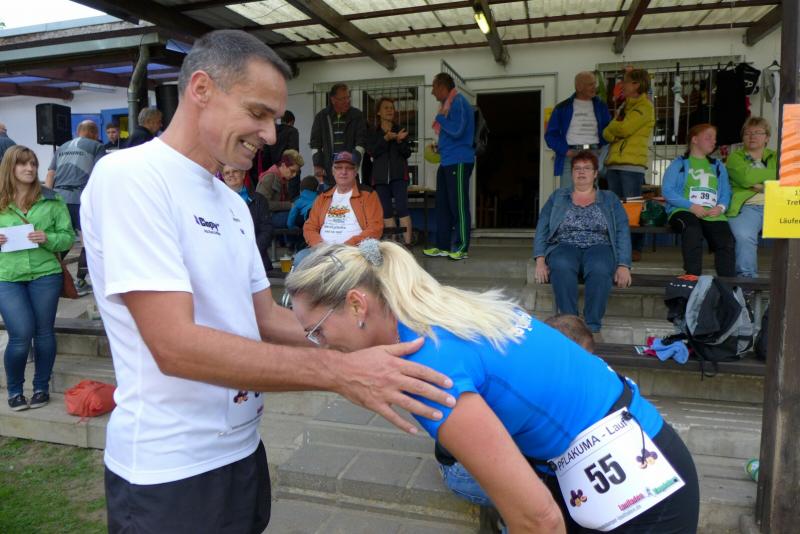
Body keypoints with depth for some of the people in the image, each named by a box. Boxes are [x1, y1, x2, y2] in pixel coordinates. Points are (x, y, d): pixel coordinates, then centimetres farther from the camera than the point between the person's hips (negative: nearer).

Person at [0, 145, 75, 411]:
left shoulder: (51, 200, 2)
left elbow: (69, 237, 2)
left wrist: (48, 239, -17)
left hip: (45, 275, 0)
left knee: (44, 332, 8)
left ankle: (41, 386, 27)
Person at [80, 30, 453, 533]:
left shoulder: (232, 202, 8)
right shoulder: (129, 176, -17)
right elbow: (175, 345, -25)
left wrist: (370, 342, -3)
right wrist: (340, 371, -26)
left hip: (242, 449, 7)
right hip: (170, 470, -7)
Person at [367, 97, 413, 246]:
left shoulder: (400, 130, 10)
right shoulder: (372, 132, 10)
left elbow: (407, 153, 4)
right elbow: (372, 151, -5)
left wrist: (399, 141, -15)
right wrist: (386, 139, -17)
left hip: (398, 174, -2)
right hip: (380, 175, 2)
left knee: (402, 208, -13)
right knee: (386, 211, 2)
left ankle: (407, 243, -14)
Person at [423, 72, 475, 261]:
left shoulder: (458, 103, -10)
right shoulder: (447, 104, 19)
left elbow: (457, 130, -22)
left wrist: (440, 118, -9)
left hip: (459, 162, -10)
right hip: (447, 161, 10)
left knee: (459, 206, -7)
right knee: (443, 205, 10)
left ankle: (461, 248, -2)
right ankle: (443, 246, 16)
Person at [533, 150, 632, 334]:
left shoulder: (610, 199, 18)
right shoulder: (557, 197, 19)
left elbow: (623, 232, 7)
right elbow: (542, 228, 9)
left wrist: (623, 265, -8)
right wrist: (540, 260, -7)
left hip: (599, 247, 0)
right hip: (565, 246, 0)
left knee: (600, 269, -37)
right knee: (562, 266, -37)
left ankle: (593, 327, -30)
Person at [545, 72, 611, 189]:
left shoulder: (601, 106, 14)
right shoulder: (563, 108, 5)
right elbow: (551, 134, 3)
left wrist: (602, 148, 0)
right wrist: (565, 150, -9)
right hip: (571, 156, -2)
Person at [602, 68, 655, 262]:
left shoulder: (644, 106, -2)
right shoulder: (624, 107, 24)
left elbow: (624, 128, -14)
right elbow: (607, 133, 15)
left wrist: (613, 127, 5)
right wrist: (615, 132, -6)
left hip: (632, 164, -8)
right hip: (614, 163, 8)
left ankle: (636, 249, -3)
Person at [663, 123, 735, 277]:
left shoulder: (718, 166, 27)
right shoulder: (679, 164, 12)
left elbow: (726, 193, 17)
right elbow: (668, 191, -2)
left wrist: (720, 207, -7)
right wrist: (691, 206, -13)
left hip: (713, 214, 4)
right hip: (684, 211, -4)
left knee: (726, 241, -26)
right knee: (692, 229, -39)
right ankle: (693, 277, -39)